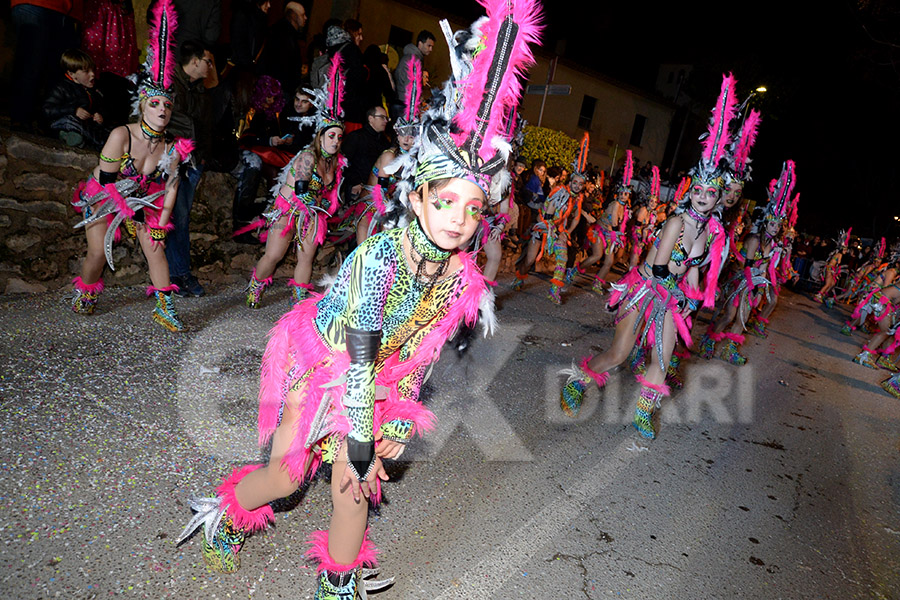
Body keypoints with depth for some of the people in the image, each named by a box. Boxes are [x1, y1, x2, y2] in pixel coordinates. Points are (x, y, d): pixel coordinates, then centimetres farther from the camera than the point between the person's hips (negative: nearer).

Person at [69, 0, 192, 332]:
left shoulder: (171, 147, -14)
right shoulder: (121, 135, -26)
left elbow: (171, 185, -5)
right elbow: (106, 180, -21)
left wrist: (161, 222, -6)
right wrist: (133, 215, -17)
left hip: (142, 203, 3)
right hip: (103, 200, -3)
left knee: (156, 248, -8)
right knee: (98, 254, -4)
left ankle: (164, 307, -1)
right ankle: (84, 297, 26)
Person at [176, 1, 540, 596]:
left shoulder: (461, 275, -16)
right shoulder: (377, 256, -34)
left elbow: (420, 353, -5)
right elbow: (360, 361, -30)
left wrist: (393, 427, -3)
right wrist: (359, 446, -24)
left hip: (376, 376, 4)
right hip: (319, 361, -4)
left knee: (359, 485, 5)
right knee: (287, 476, 6)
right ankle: (226, 514, 42)